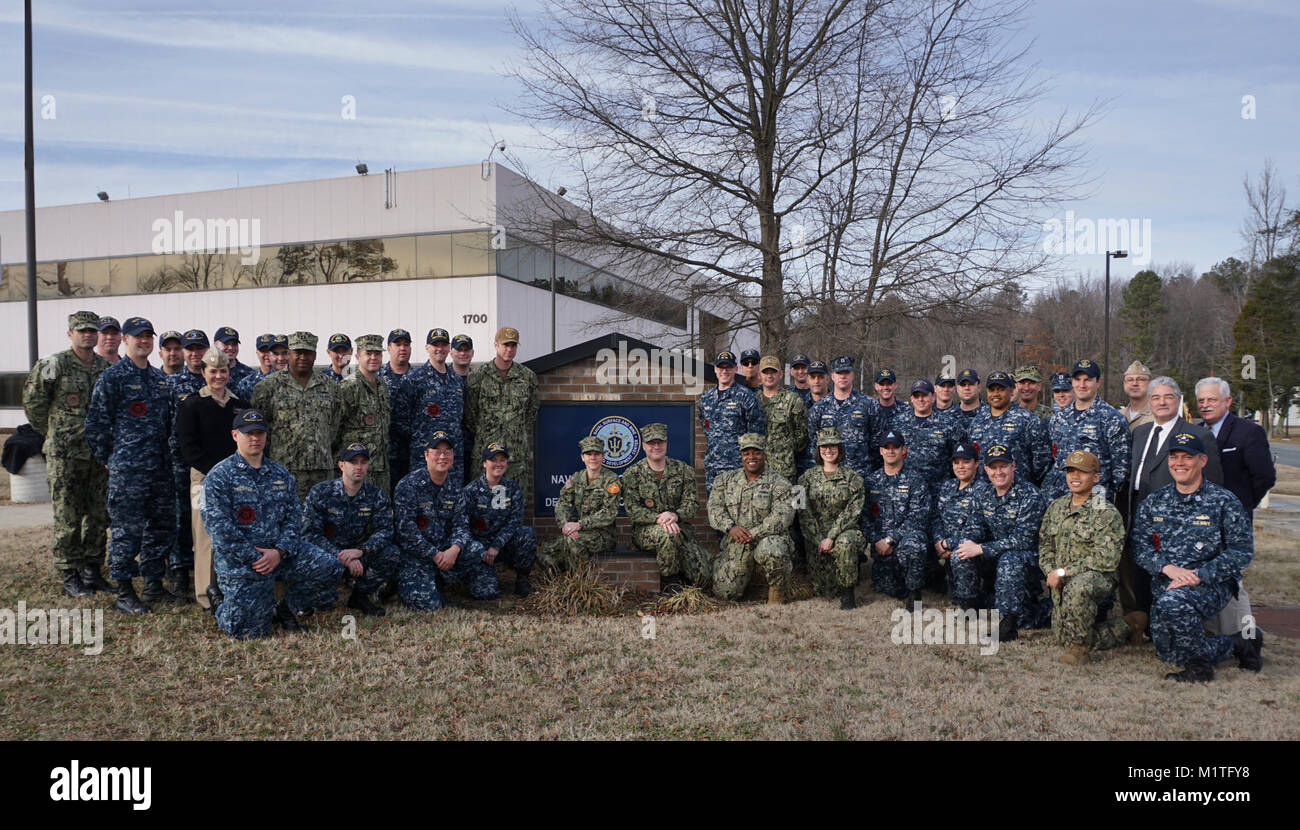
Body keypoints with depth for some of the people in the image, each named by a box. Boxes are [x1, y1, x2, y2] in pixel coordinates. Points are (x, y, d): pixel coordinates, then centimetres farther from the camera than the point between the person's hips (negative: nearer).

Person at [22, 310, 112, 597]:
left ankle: (91, 571, 20)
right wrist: (51, 431, 7)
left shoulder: (107, 367, 9)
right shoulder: (54, 364, -6)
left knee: (99, 516, 9)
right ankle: (70, 578, 9)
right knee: (68, 518, 0)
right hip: (65, 455, -5)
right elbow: (32, 401, 1)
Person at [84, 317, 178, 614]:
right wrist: (109, 459, -3)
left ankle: (154, 585, 23)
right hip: (127, 470, -7)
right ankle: (124, 593, 7)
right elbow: (96, 423, -7)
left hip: (160, 467, 7)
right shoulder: (112, 377, -6)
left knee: (162, 526, 11)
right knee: (127, 529, -3)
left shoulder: (160, 377, 14)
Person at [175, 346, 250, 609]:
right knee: (206, 532, -5)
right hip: (203, 478, -4)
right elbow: (187, 446, -5)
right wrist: (216, 472, -13)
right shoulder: (191, 404, 0)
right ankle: (207, 592, 2)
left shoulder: (241, 404, 13)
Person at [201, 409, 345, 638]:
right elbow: (219, 527, -13)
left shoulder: (281, 475, 10)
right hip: (239, 561, -4)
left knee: (330, 568, -14)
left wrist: (279, 552, -12)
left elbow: (293, 516, 6)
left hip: (280, 553, 5)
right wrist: (254, 557, -17)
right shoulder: (219, 476, -6)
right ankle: (224, 607, 30)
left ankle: (285, 609, 8)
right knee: (250, 631, -7)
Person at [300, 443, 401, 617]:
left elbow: (384, 530, -9)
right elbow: (310, 534, -15)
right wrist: (342, 557, -25)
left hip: (358, 556, 3)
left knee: (392, 553, -23)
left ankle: (359, 595, 0)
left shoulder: (377, 495, -2)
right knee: (323, 598, -28)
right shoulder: (320, 493, -10)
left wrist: (360, 551, -28)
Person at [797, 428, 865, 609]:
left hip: (845, 532, -2)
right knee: (824, 589, -11)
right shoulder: (807, 478, 8)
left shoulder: (852, 478, 2)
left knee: (845, 544, -40)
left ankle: (847, 593, -21)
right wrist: (818, 541, -11)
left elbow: (852, 512, -7)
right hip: (816, 537, 2)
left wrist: (831, 537, -17)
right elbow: (804, 513, 1)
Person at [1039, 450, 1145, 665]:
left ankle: (1080, 646, -21)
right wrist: (1051, 571, -4)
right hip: (1061, 582, 7)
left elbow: (1106, 559, -17)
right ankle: (1126, 626, 22)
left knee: (1076, 586, -40)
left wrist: (1064, 571, -18)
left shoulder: (1106, 512, -9)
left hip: (1098, 578, -7)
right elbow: (1044, 544, 15)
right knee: (1062, 637, 2)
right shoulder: (1056, 507, 11)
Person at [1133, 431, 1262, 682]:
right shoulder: (1154, 502, 10)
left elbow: (1241, 551, -6)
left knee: (1172, 602, -36)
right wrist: (1168, 568, -15)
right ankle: (1237, 645, 21)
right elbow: (1140, 546, 4)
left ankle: (1199, 665, -13)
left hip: (1212, 584, -5)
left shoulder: (1224, 501, -1)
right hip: (1164, 585, 5)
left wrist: (1199, 575, -17)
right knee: (1168, 653, -3)